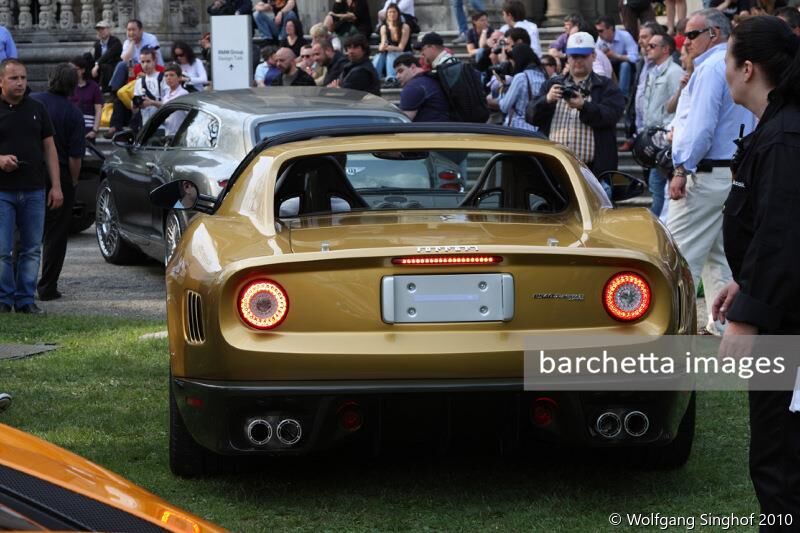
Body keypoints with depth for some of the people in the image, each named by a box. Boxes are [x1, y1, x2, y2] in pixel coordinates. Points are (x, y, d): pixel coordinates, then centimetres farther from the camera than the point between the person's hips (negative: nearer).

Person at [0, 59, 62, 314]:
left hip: (34, 190, 3)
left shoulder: (37, 109, 11)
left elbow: (49, 148, 12)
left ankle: (25, 299, 13)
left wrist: (56, 186, 5)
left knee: (32, 249, 5)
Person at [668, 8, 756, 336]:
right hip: (737, 172, 10)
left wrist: (682, 169, -19)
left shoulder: (711, 68, -13)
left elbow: (701, 124, -21)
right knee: (720, 253, 13)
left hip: (708, 174, -10)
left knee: (681, 252, -7)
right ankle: (722, 323, 13)